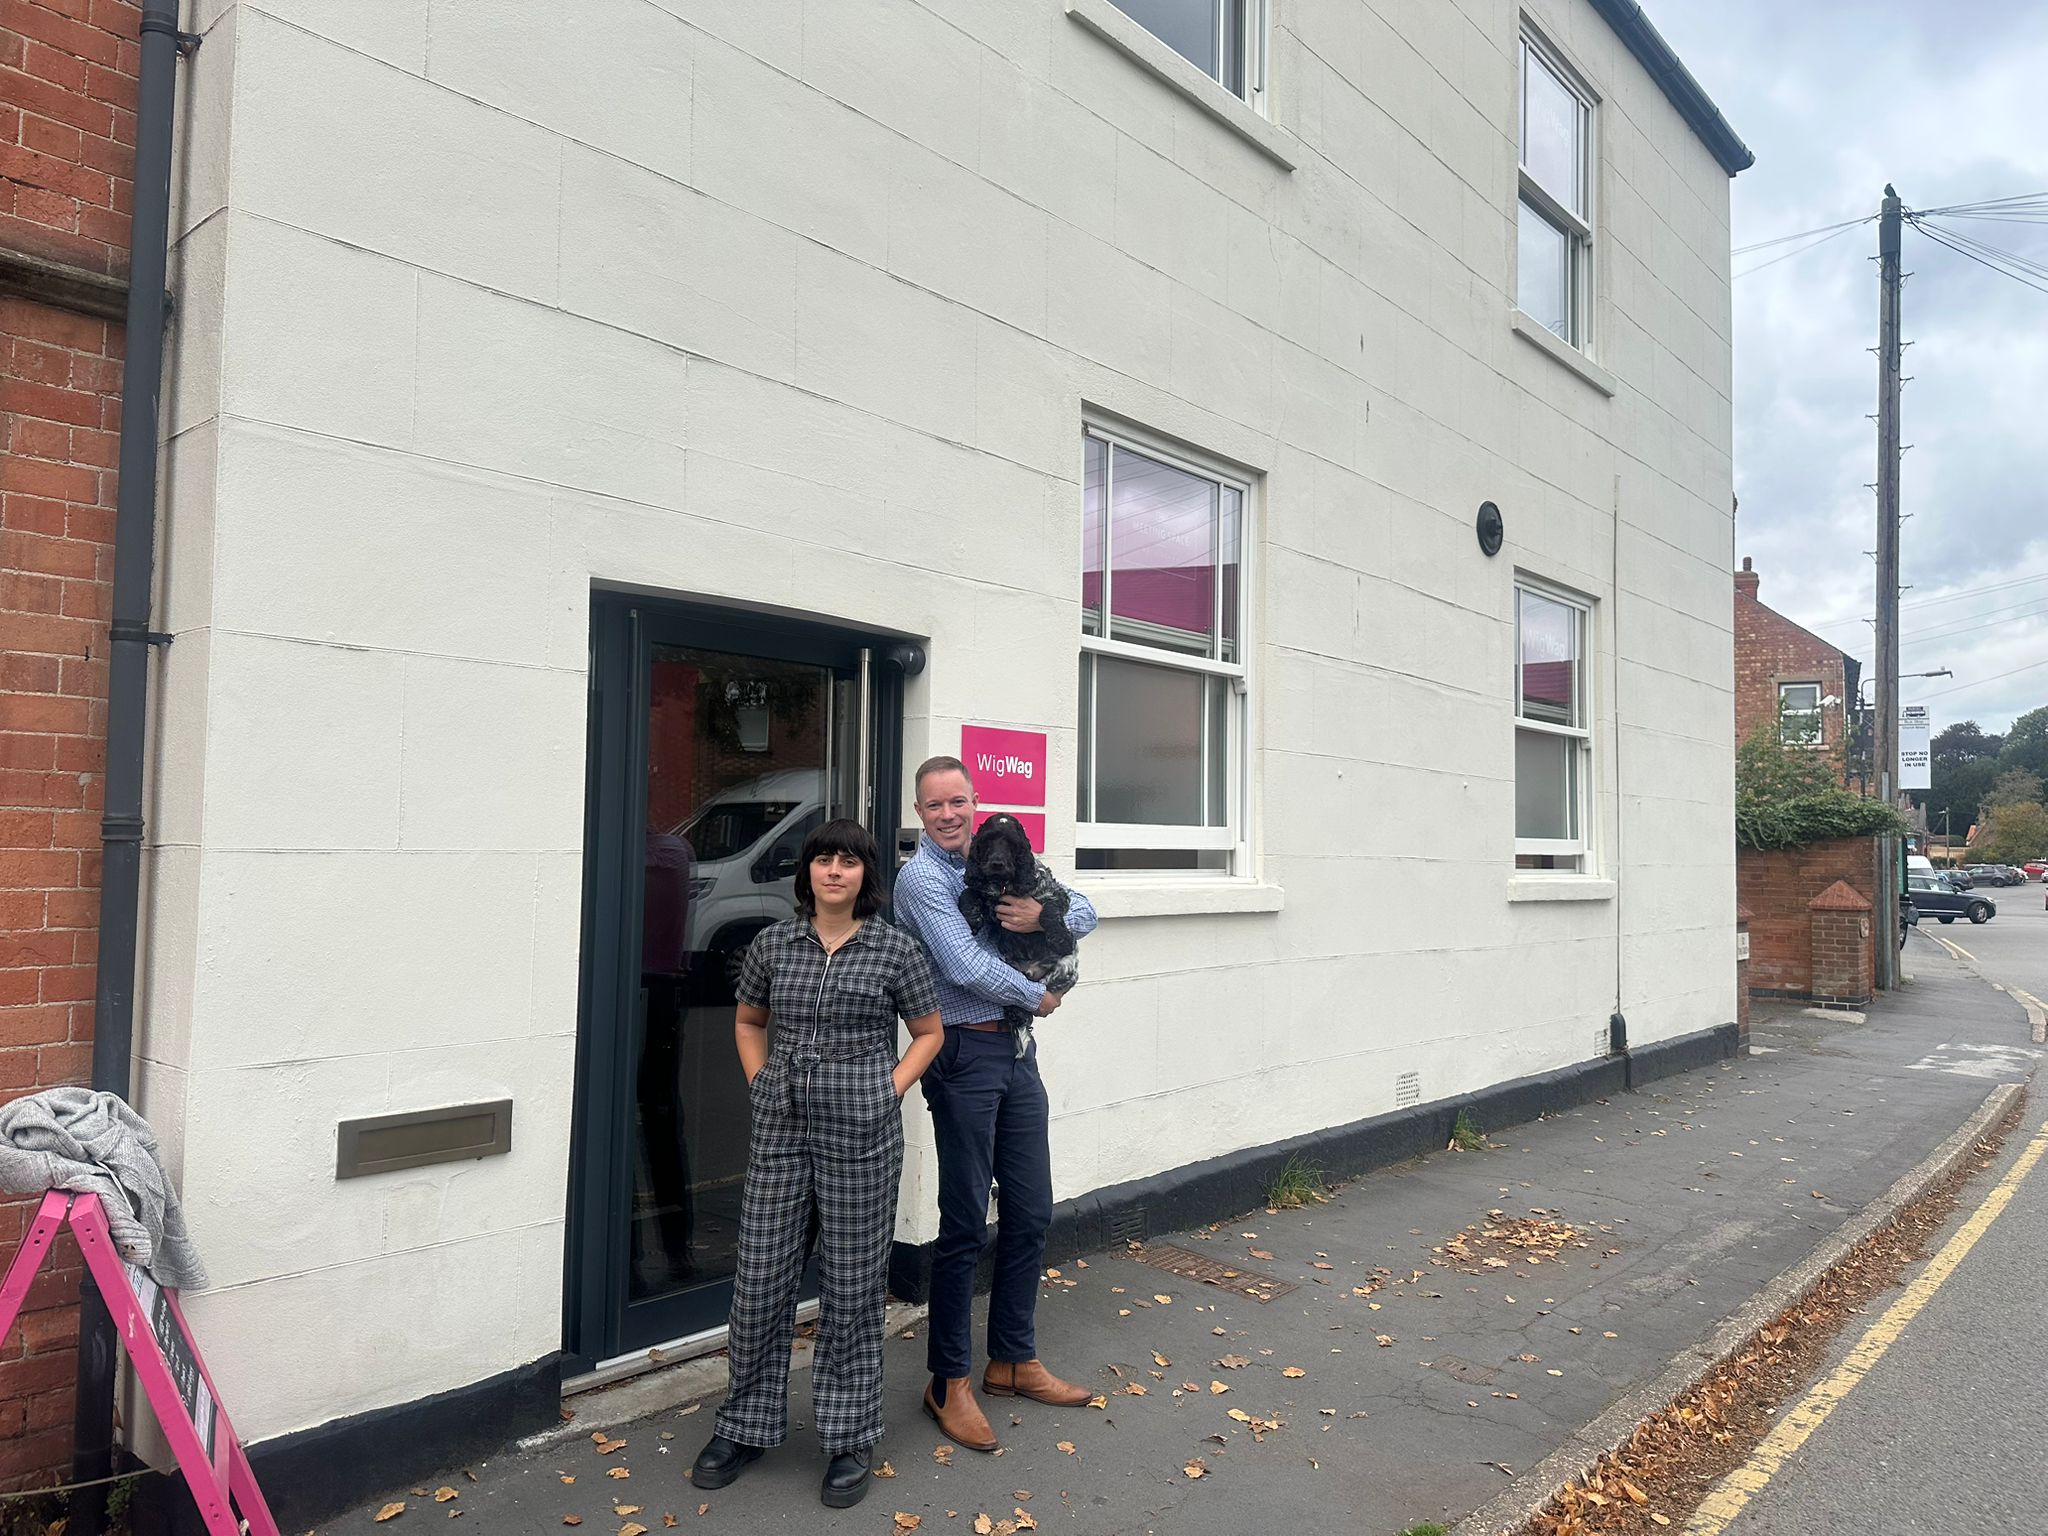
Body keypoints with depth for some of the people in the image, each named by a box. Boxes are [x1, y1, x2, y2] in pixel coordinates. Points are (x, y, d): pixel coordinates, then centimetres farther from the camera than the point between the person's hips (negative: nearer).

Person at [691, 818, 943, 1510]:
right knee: (760, 1278, 9)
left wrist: (889, 1091, -3)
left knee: (852, 1287, 7)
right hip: (780, 1128, 3)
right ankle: (746, 1425, 29)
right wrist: (762, 1083, 6)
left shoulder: (895, 949, -3)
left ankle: (849, 1439, 23)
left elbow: (929, 1032, 7)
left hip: (861, 1136, -2)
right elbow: (748, 1021, 18)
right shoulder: (774, 943, 4)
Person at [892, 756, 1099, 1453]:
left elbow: (1084, 912, 11)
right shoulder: (921, 877, -10)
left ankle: (1014, 1360, 28)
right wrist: (1039, 996, -7)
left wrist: (1042, 916, -11)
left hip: (1018, 1051, 7)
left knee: (1030, 1212, 13)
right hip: (966, 1053, -7)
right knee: (965, 1222, 0)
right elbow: (965, 966, -21)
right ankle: (949, 1383, 14)